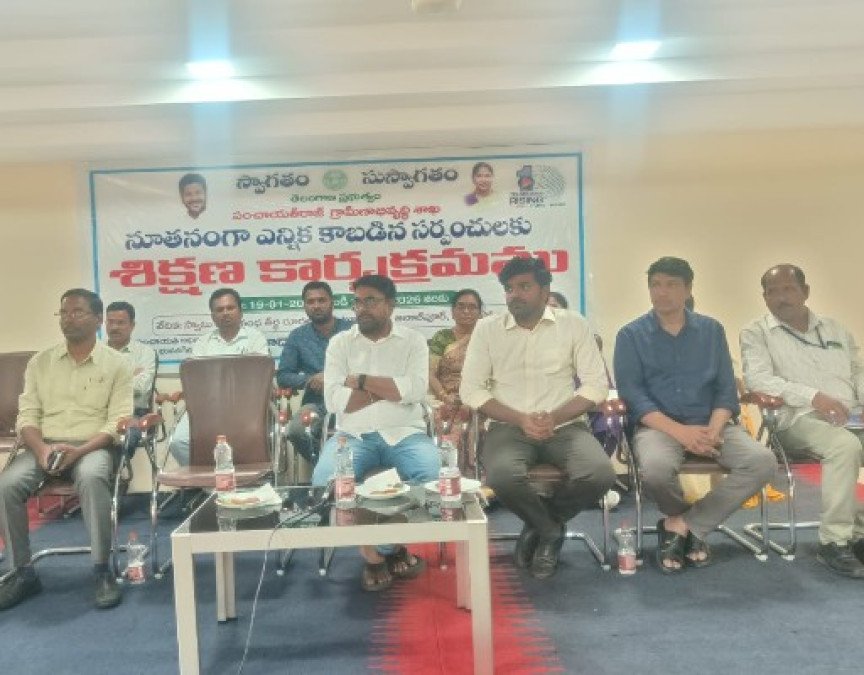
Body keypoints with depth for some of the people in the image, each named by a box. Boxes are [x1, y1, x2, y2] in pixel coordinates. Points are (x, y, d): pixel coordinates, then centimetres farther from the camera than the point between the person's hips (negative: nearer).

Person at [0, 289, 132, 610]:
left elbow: (118, 422, -5)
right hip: (43, 445, 4)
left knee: (91, 478, -37)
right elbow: (27, 416, 7)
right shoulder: (40, 362, 12)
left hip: (93, 446, -3)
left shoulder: (116, 364, 2)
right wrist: (41, 449, -14)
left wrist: (79, 450, -20)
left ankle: (103, 570, -25)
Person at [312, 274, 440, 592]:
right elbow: (334, 401, -7)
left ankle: (380, 548, -5)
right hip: (353, 435, 1)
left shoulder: (413, 341, 5)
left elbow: (415, 390, -13)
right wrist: (389, 388, -9)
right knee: (325, 478, -28)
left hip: (403, 433, 0)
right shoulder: (340, 343, 6)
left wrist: (360, 380, -11)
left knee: (430, 472, -30)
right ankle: (388, 547, -5)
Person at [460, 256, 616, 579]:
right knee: (502, 477, -33)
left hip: (564, 425, 1)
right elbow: (471, 389, 0)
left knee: (599, 474, -28)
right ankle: (550, 530, 2)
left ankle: (539, 526, 4)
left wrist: (554, 417, -15)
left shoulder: (573, 324, 5)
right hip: (509, 426, 0)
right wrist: (520, 419, -13)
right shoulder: (487, 329, 5)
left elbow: (596, 384, 1)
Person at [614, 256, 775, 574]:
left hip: (708, 424, 3)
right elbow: (632, 394, -6)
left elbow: (726, 389, 7)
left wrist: (712, 431, -13)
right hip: (658, 425, -3)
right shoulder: (631, 335, 4)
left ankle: (680, 525, -12)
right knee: (657, 467, -36)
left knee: (762, 461, -23)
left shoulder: (711, 330, 12)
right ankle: (691, 526, 0)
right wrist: (680, 431, -19)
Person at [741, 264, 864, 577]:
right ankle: (834, 541, -23)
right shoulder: (755, 332, 5)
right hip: (801, 419, -6)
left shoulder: (835, 328, 23)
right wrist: (813, 396, -20)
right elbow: (757, 378, -10)